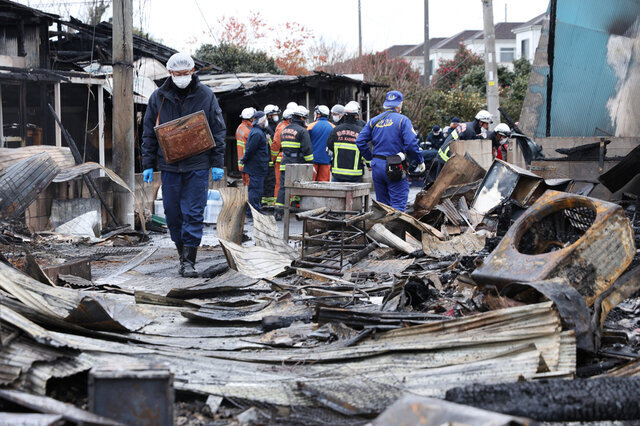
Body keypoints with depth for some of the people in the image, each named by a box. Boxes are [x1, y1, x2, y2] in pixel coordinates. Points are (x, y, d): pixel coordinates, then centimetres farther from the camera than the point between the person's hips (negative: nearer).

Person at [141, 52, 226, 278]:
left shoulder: (206, 96, 1)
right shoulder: (158, 97, 5)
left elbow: (218, 130, 4)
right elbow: (148, 133, 9)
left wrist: (217, 163, -2)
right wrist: (148, 165, 3)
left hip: (197, 166, -2)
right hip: (169, 165, 2)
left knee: (193, 213, -5)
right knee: (172, 213, 6)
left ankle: (188, 261, -2)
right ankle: (182, 250, 24)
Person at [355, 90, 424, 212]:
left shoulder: (374, 121, 9)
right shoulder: (403, 120, -6)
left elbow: (360, 141, 6)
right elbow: (411, 144, -15)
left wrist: (370, 158, 15)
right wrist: (420, 161, -3)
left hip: (377, 166, 5)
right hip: (395, 169, -5)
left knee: (382, 203, 15)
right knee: (398, 205, -5)